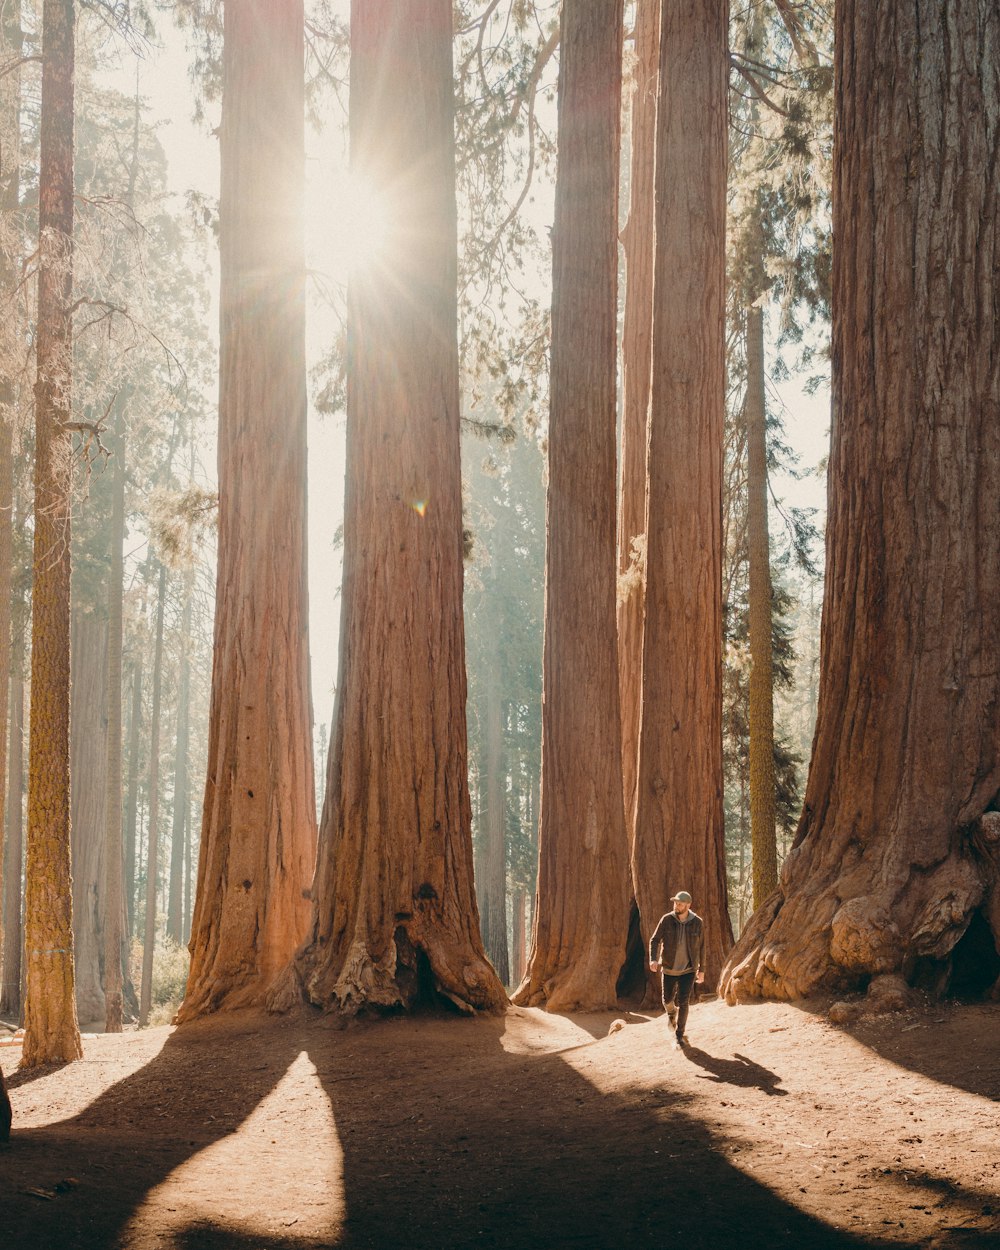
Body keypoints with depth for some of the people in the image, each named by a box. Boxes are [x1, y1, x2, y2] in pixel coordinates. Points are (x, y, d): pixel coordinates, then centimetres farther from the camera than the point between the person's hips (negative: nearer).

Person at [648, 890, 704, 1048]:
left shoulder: (697, 923, -9)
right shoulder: (667, 920, -11)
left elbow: (701, 947, 2)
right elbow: (655, 940, -10)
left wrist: (701, 970, 5)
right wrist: (653, 960, -27)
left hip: (688, 970, -1)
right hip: (669, 968, 1)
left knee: (683, 1002, -9)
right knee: (668, 1000, 14)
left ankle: (679, 1035, 5)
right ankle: (671, 1013, 50)